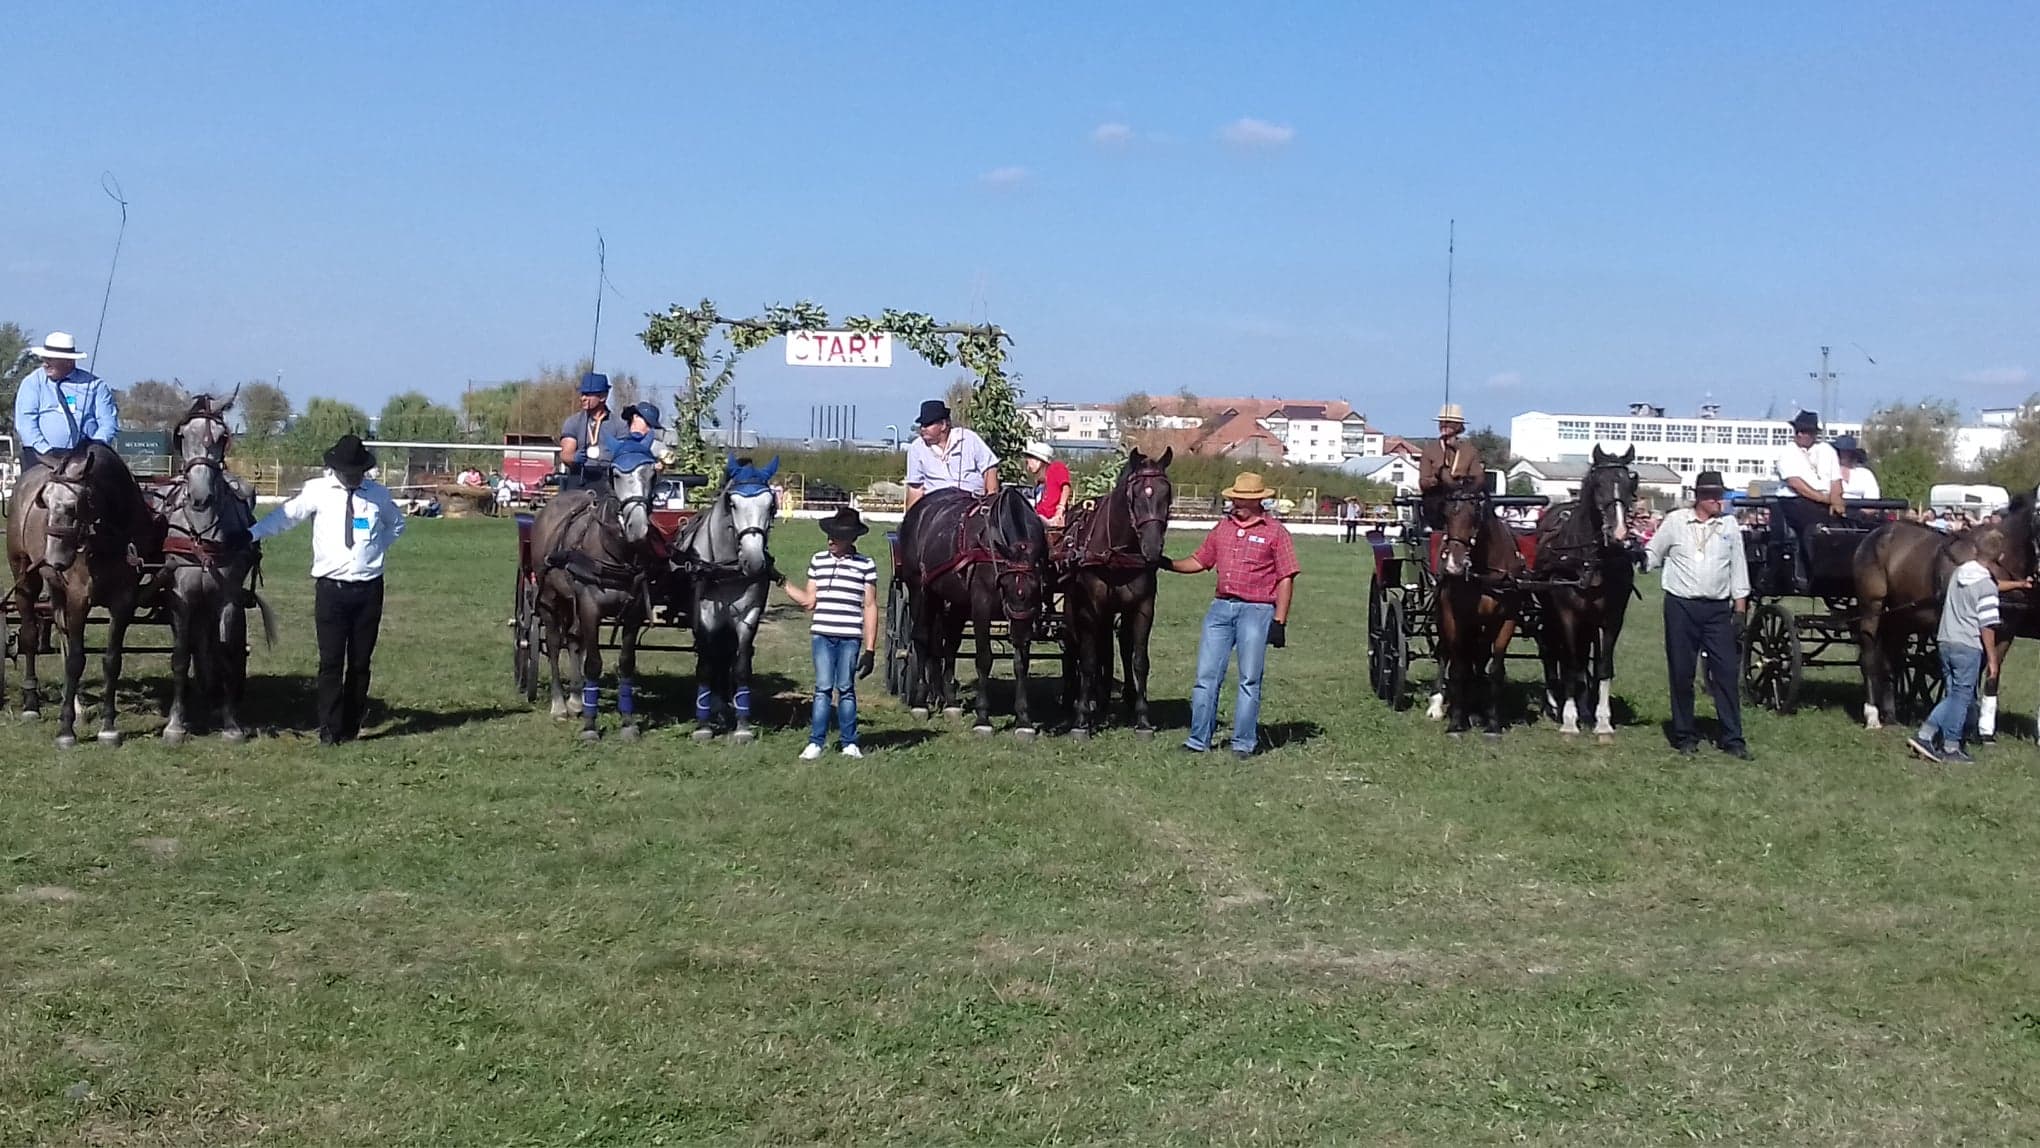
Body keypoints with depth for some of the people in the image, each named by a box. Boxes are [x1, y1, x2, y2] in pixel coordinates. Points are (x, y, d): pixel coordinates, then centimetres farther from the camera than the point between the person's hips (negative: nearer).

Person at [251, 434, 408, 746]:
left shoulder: (378, 494, 4)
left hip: (368, 589, 2)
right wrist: (249, 536, -20)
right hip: (331, 588, -2)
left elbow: (397, 524, 21)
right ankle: (329, 729, 2)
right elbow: (284, 516, -8)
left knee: (360, 662, 8)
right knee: (331, 661, -4)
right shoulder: (317, 491, -2)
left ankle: (351, 727, 18)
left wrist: (377, 547, 6)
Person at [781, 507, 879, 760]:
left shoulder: (866, 565, 1)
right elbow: (809, 601, 13)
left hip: (850, 638, -2)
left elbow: (870, 608, 1)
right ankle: (815, 743, 3)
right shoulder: (818, 560, 9)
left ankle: (849, 743, 11)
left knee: (846, 689, 3)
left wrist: (870, 650, -2)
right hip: (821, 635, 2)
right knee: (823, 688, 0)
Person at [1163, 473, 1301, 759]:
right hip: (1220, 607, 5)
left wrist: (1279, 621, -10)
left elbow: (1285, 580, -4)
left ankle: (1244, 743, 9)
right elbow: (1199, 561, 18)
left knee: (1249, 680, 1)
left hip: (1256, 610, -4)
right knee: (1206, 677, 4)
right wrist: (1168, 564, 3)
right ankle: (1198, 739, 11)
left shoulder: (1275, 532, -2)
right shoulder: (1223, 527, 12)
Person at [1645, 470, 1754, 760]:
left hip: (1717, 608, 2)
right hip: (1681, 606, -2)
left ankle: (1733, 739, 4)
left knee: (1727, 673, -1)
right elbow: (1653, 556, 4)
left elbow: (1737, 565, 11)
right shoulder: (1674, 521, -1)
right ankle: (1684, 735, 15)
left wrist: (1740, 601, 9)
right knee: (1681, 674, 4)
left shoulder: (1729, 524, 6)